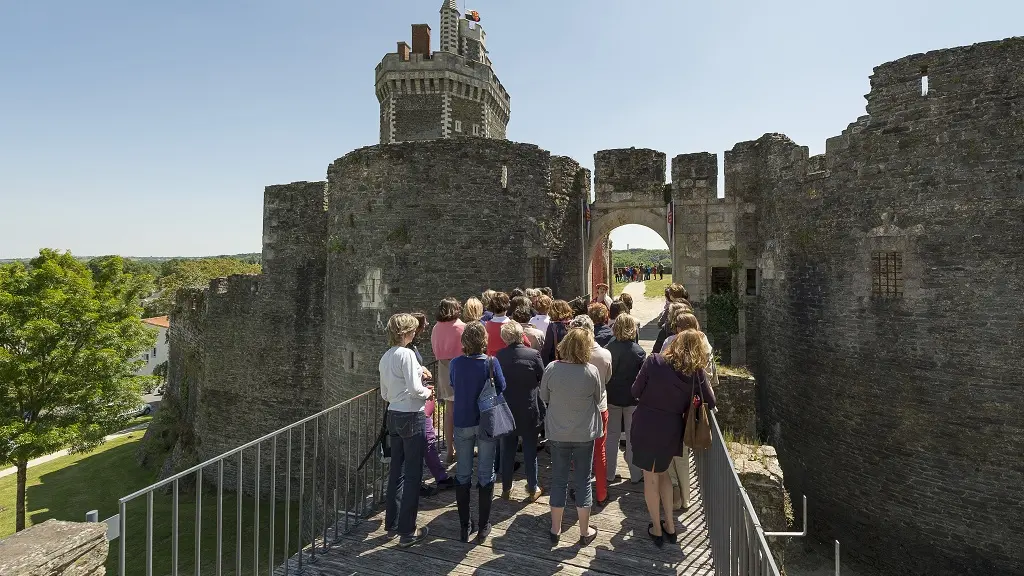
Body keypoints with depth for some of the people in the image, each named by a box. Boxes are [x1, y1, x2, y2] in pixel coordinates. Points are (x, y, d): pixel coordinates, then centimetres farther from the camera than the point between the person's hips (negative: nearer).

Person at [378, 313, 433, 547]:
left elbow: (385, 394, 15)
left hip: (393, 416, 8)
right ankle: (407, 532, 10)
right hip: (412, 417, -8)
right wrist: (427, 392, -1)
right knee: (413, 475, 2)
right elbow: (414, 389, -22)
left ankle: (392, 523, 30)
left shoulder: (385, 357, 9)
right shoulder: (407, 354, -16)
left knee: (396, 471, 18)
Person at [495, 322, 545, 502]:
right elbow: (543, 379, -4)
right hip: (529, 411, -2)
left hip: (506, 410, 2)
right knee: (530, 450, 12)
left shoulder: (498, 356, -10)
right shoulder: (533, 354, -15)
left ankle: (506, 489, 25)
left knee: (507, 450, 15)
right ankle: (532, 489, 23)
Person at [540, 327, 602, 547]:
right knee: (583, 481, 13)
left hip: (558, 434, 1)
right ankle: (585, 532, 26)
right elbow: (598, 398, -1)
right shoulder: (591, 371, -18)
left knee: (559, 481, 14)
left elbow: (544, 397, 0)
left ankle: (555, 530, 27)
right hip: (584, 434, -1)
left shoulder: (551, 369, -14)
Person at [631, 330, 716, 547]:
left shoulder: (653, 361, -12)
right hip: (671, 430, 2)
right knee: (662, 471, 25)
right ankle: (669, 525, 33)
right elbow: (710, 403, 2)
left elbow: (635, 392, -6)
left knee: (650, 477, 14)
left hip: (645, 426, -2)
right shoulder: (696, 372, -7)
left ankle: (657, 529, 27)